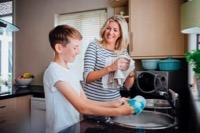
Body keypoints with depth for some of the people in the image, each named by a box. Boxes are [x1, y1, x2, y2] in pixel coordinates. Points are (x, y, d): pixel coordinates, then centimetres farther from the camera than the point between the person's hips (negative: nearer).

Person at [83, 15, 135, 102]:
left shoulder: (123, 52, 0)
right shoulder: (94, 46, -9)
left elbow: (127, 86, 2)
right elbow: (87, 77, -17)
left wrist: (131, 74, -17)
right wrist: (110, 68, -29)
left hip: (114, 100, 3)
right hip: (92, 100, -2)